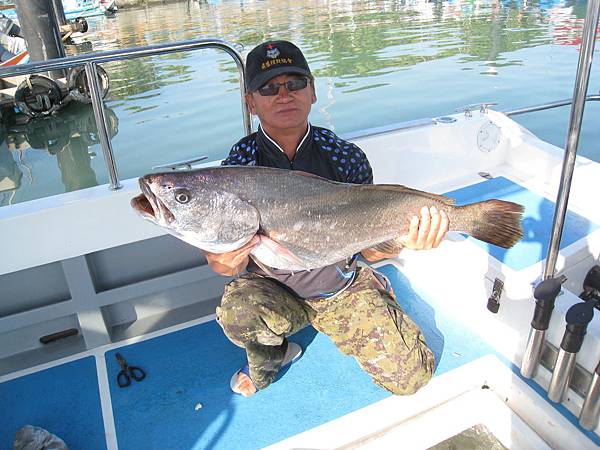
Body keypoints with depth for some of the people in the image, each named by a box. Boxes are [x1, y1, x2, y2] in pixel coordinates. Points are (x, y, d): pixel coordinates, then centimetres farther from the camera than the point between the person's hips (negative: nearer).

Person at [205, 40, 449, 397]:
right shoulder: (239, 165, -14)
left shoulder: (345, 156, -11)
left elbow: (369, 246, -10)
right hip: (271, 288, -1)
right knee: (238, 313, -35)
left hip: (343, 284, 2)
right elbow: (226, 264, -16)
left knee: (413, 378, 0)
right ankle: (269, 356, 3)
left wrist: (400, 242, -32)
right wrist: (227, 261, -40)